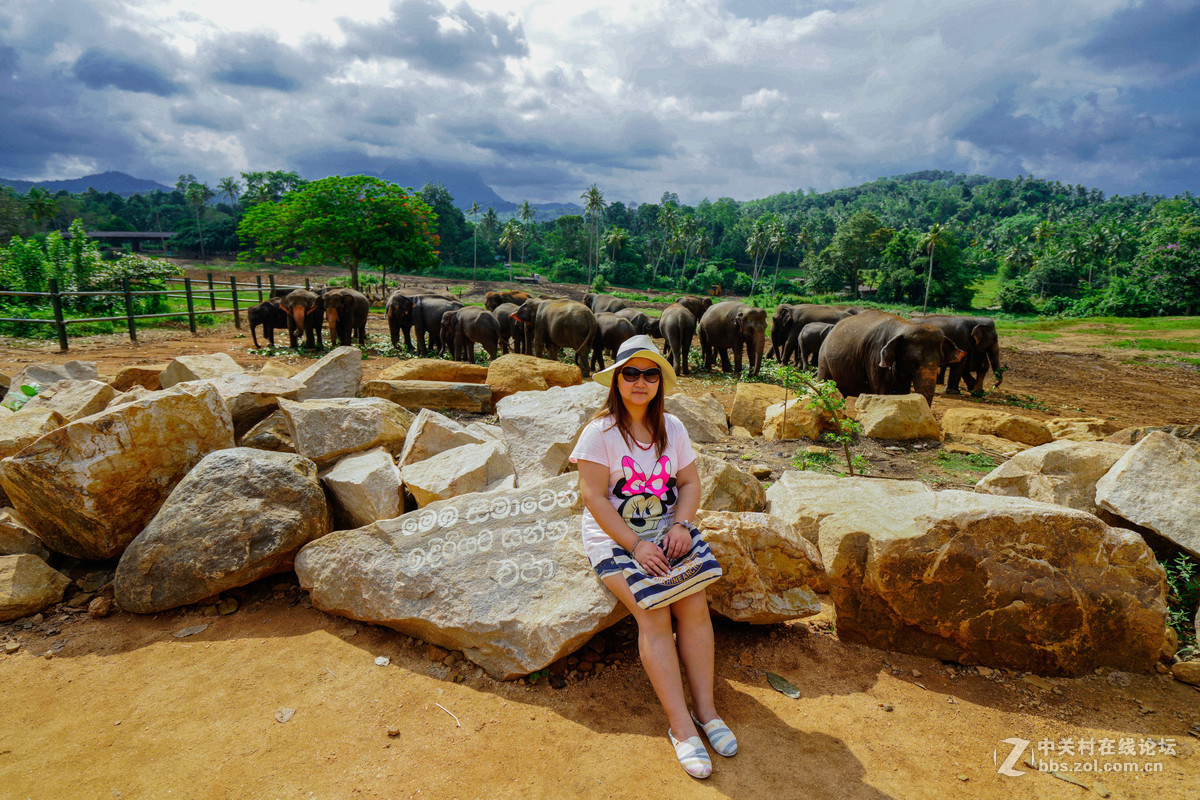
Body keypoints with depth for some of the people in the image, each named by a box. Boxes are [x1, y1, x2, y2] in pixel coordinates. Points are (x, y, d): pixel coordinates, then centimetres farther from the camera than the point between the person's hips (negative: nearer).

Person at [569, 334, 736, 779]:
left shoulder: (671, 428, 7)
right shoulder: (600, 432, -9)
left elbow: (690, 483, 10)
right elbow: (595, 498, -13)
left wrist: (681, 525, -9)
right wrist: (636, 545, -19)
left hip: (666, 531, 4)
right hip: (613, 537, -4)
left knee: (694, 604, -17)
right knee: (654, 614, -21)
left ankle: (705, 711, -4)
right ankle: (681, 727, -12)